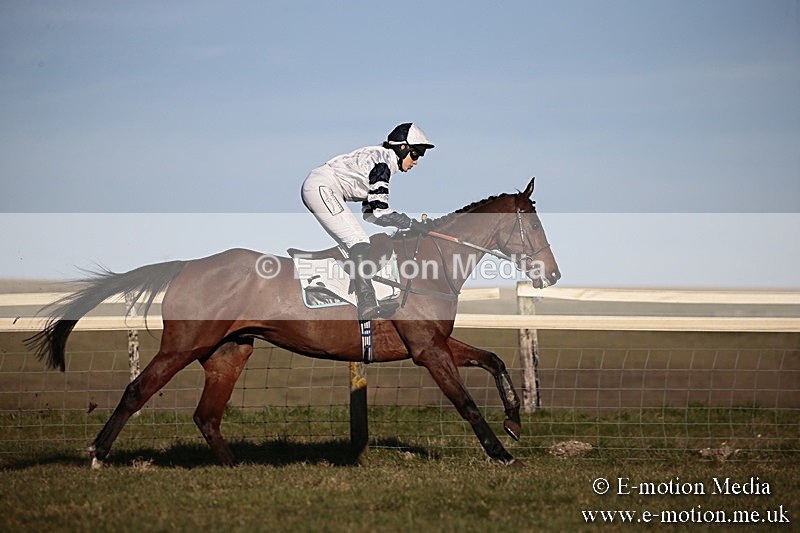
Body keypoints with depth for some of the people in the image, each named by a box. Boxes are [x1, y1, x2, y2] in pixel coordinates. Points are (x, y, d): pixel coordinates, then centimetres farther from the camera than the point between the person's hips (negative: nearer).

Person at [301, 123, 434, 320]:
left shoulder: (381, 160, 18)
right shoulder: (381, 160, -12)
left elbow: (370, 211, 20)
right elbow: (379, 211, -17)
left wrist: (408, 224, 13)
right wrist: (412, 223, -14)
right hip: (321, 187, -11)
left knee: (358, 247, 9)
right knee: (358, 244, -18)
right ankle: (368, 304, -27)